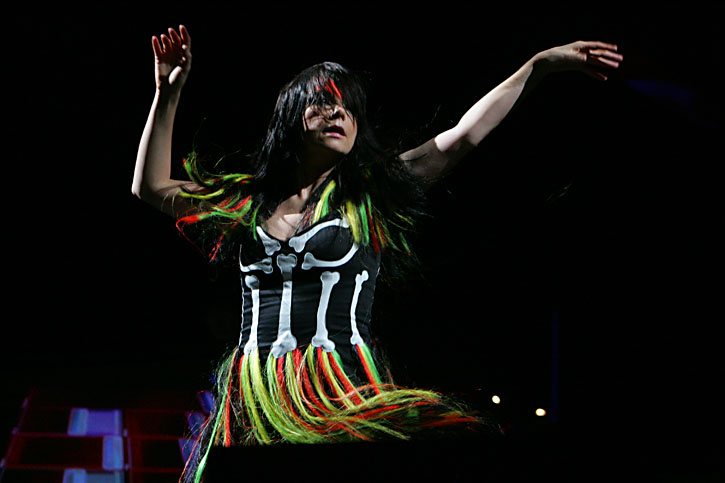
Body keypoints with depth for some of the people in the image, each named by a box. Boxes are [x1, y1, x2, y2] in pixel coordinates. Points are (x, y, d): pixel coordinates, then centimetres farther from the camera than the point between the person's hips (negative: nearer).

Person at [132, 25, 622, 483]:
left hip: (345, 399, -2)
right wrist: (167, 95, 15)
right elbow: (151, 187, 21)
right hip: (254, 404, 2)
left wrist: (541, 65, 2)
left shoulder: (368, 196, 11)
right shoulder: (249, 200, 17)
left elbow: (462, 136, 6)